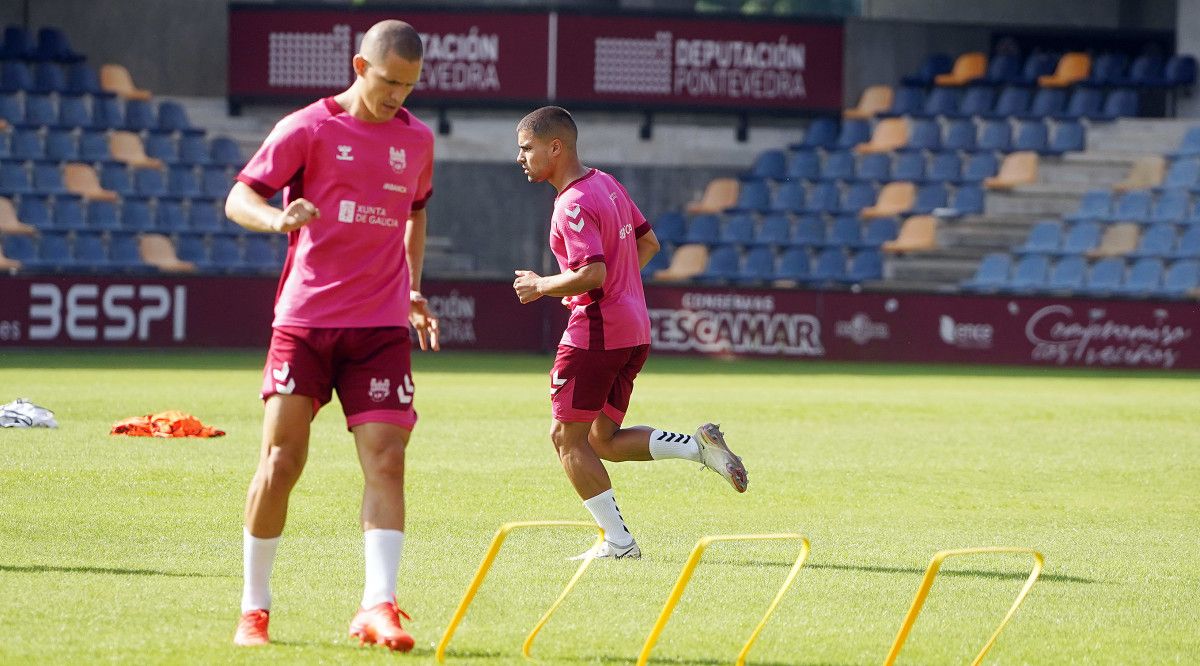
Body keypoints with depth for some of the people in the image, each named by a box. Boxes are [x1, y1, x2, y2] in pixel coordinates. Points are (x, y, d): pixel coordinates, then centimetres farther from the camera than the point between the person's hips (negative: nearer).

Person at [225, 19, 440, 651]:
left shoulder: (417, 138, 11)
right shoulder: (308, 129, -3)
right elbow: (238, 198, -9)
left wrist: (414, 292, 21)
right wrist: (278, 218, -30)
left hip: (382, 327, 3)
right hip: (305, 319, -3)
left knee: (385, 462, -11)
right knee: (281, 462, -3)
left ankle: (378, 605, -16)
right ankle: (254, 607, 11)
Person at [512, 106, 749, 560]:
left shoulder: (573, 206, -17)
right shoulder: (607, 184, 13)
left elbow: (593, 274, -26)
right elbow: (648, 242, 20)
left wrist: (541, 286, -12)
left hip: (596, 330, -10)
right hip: (635, 330, 10)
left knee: (567, 436, -1)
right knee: (603, 439, 16)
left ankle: (618, 541, -2)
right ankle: (700, 446, 2)